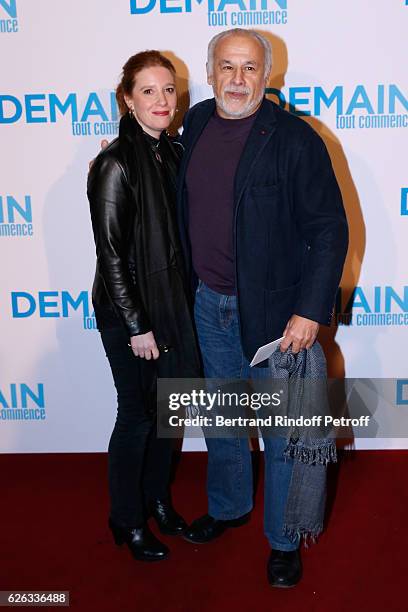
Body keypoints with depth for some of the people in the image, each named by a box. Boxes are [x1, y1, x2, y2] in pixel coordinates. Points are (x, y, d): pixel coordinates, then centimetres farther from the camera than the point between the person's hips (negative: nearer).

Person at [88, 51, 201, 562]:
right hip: (128, 311, -7)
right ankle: (127, 519, 30)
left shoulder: (173, 154, 6)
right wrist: (137, 326, -16)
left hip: (173, 303, 7)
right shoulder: (116, 164, -16)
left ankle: (157, 497, 41)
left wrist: (183, 302, 10)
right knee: (137, 415, 7)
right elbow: (110, 253, -17)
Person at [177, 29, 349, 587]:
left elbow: (330, 230, -13)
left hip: (274, 312, -5)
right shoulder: (196, 122, 5)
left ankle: (284, 539, 32)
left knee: (282, 434, 9)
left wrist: (310, 312, -19)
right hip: (209, 305, 6)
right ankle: (229, 506, 47)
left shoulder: (295, 138, -13)